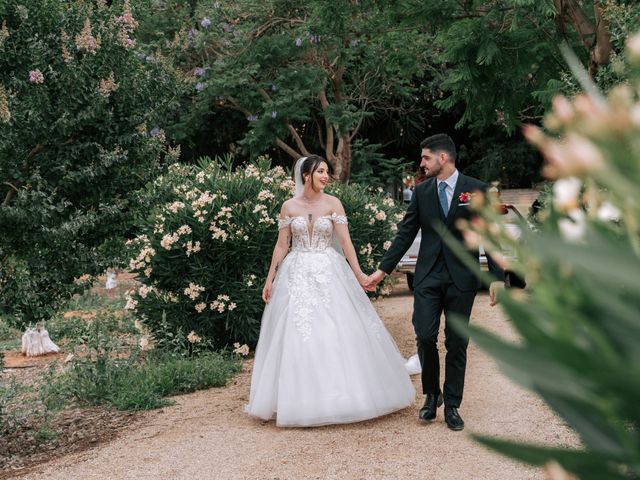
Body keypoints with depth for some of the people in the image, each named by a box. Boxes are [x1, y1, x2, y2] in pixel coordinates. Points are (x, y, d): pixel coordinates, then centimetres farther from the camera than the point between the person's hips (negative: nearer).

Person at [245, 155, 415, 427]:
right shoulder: (289, 206, 2)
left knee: (336, 333, -2)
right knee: (297, 334, -1)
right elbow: (281, 245, 6)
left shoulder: (332, 204, 0)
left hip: (329, 273, 0)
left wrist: (358, 273, -10)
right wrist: (270, 279, 4)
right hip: (298, 274, 0)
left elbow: (345, 241, -3)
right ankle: (302, 400, 9)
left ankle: (340, 396, 11)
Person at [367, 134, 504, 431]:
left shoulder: (476, 189, -2)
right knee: (425, 335, -6)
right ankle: (431, 394, 17)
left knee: (457, 343, 4)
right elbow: (405, 234, 9)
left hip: (461, 276, -2)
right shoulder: (422, 191, 6)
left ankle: (452, 405, 16)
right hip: (428, 275, 2)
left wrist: (497, 276, -7)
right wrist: (382, 270, 5)